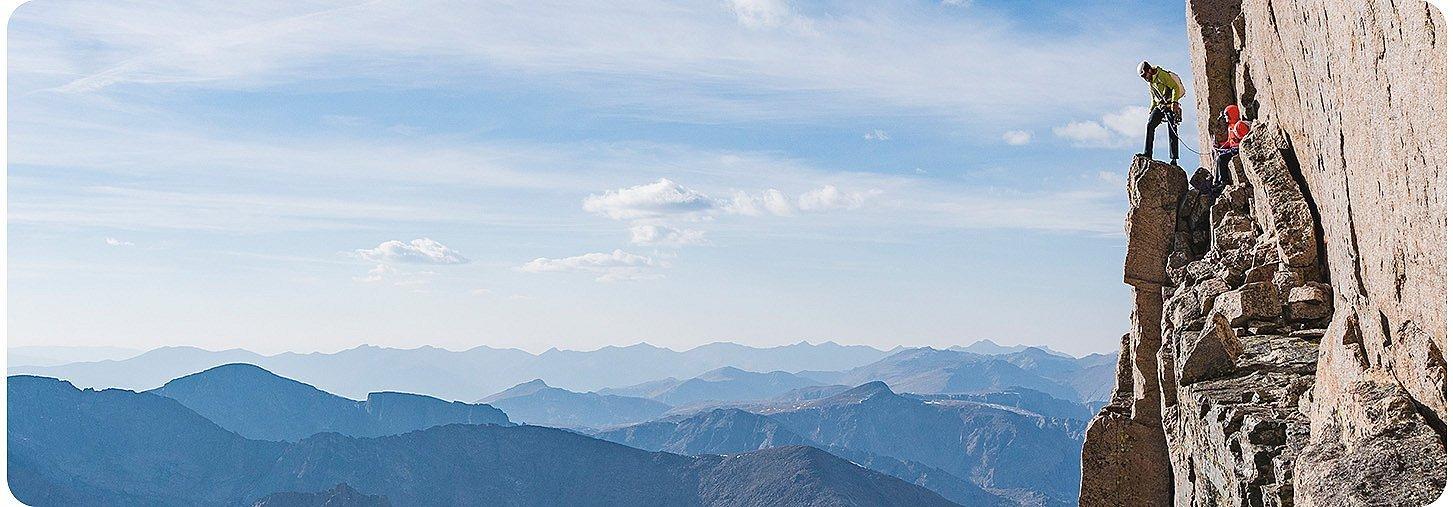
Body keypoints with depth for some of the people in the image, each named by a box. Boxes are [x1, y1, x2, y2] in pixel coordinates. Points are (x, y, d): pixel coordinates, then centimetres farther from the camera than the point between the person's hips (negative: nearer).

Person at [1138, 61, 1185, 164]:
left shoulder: (1162, 75, -10)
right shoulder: (1151, 82, 18)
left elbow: (1175, 88, -17)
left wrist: (1174, 103, -25)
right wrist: (1151, 111, 17)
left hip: (1170, 106, -8)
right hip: (1159, 107, 8)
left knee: (1172, 131, -10)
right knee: (1149, 125, -12)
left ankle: (1174, 159, -10)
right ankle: (1148, 153, -13)